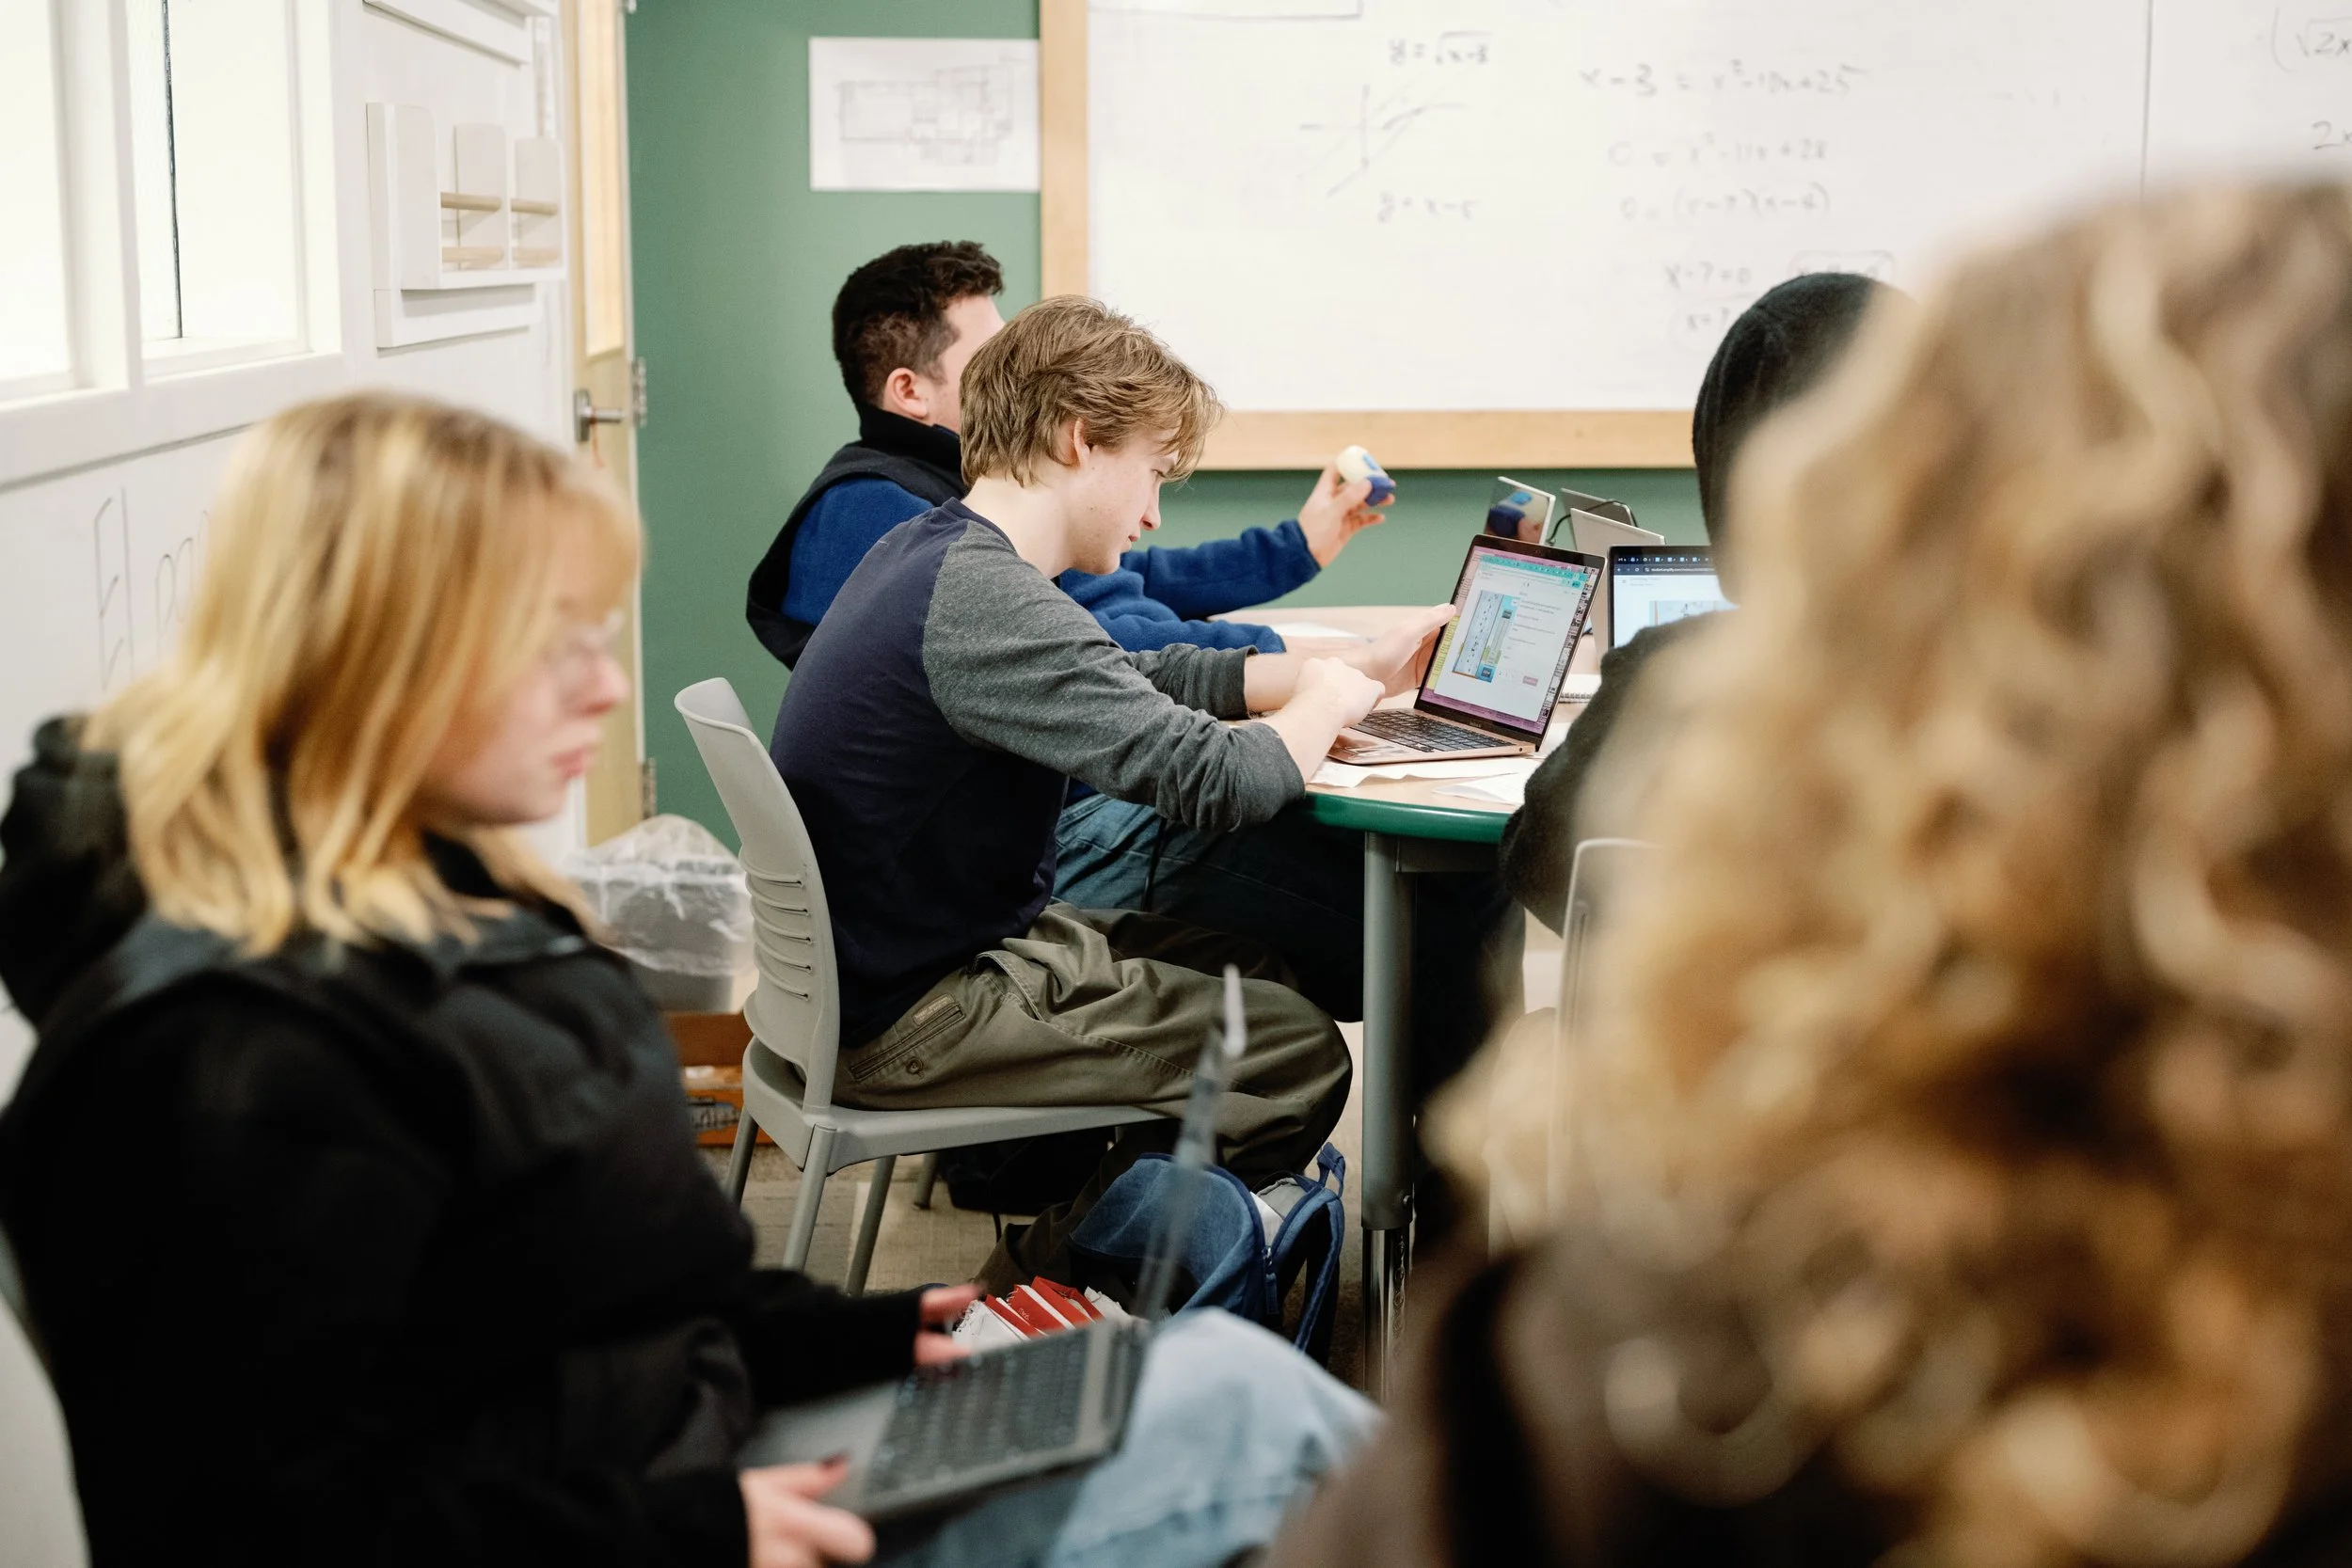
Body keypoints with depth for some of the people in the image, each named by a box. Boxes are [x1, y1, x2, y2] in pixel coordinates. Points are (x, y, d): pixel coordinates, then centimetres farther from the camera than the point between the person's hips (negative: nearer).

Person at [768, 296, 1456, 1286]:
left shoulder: (932, 551, 6)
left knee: (1257, 965, 17)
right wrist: (1328, 699, -9)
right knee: (1301, 1054, -8)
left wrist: (1355, 669, 10)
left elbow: (1143, 676, 17)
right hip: (909, 1024, -10)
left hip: (874, 965, 11)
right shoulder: (987, 602, -26)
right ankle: (1041, 1281, 8)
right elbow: (1220, 782, -31)